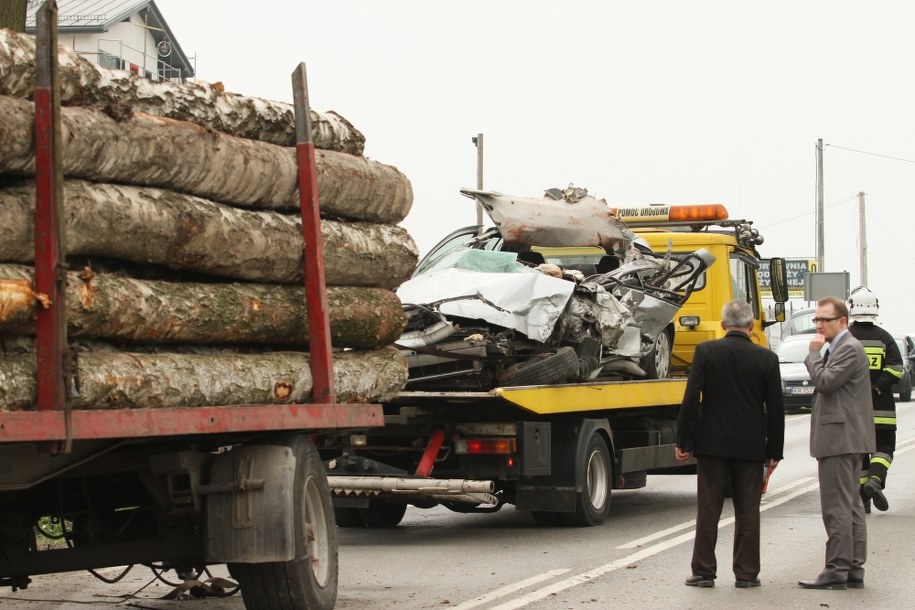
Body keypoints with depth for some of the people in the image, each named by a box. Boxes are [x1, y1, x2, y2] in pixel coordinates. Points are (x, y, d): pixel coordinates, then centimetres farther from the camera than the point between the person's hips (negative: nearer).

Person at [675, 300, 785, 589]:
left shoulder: (706, 351, -6)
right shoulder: (767, 358, -2)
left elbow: (691, 399, -8)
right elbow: (776, 408, 2)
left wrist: (684, 441, -2)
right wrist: (774, 450, 10)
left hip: (712, 444, -1)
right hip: (751, 446, 1)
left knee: (708, 511, 5)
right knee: (748, 512, 7)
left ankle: (704, 571, 8)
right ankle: (746, 573, 9)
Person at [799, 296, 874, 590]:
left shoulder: (849, 348, -13)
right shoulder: (839, 348, 20)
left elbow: (825, 381, -21)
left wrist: (814, 354, -11)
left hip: (840, 438, -11)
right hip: (844, 438, 11)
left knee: (837, 508, -9)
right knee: (851, 506, 11)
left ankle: (837, 571, -7)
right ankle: (854, 570, 14)